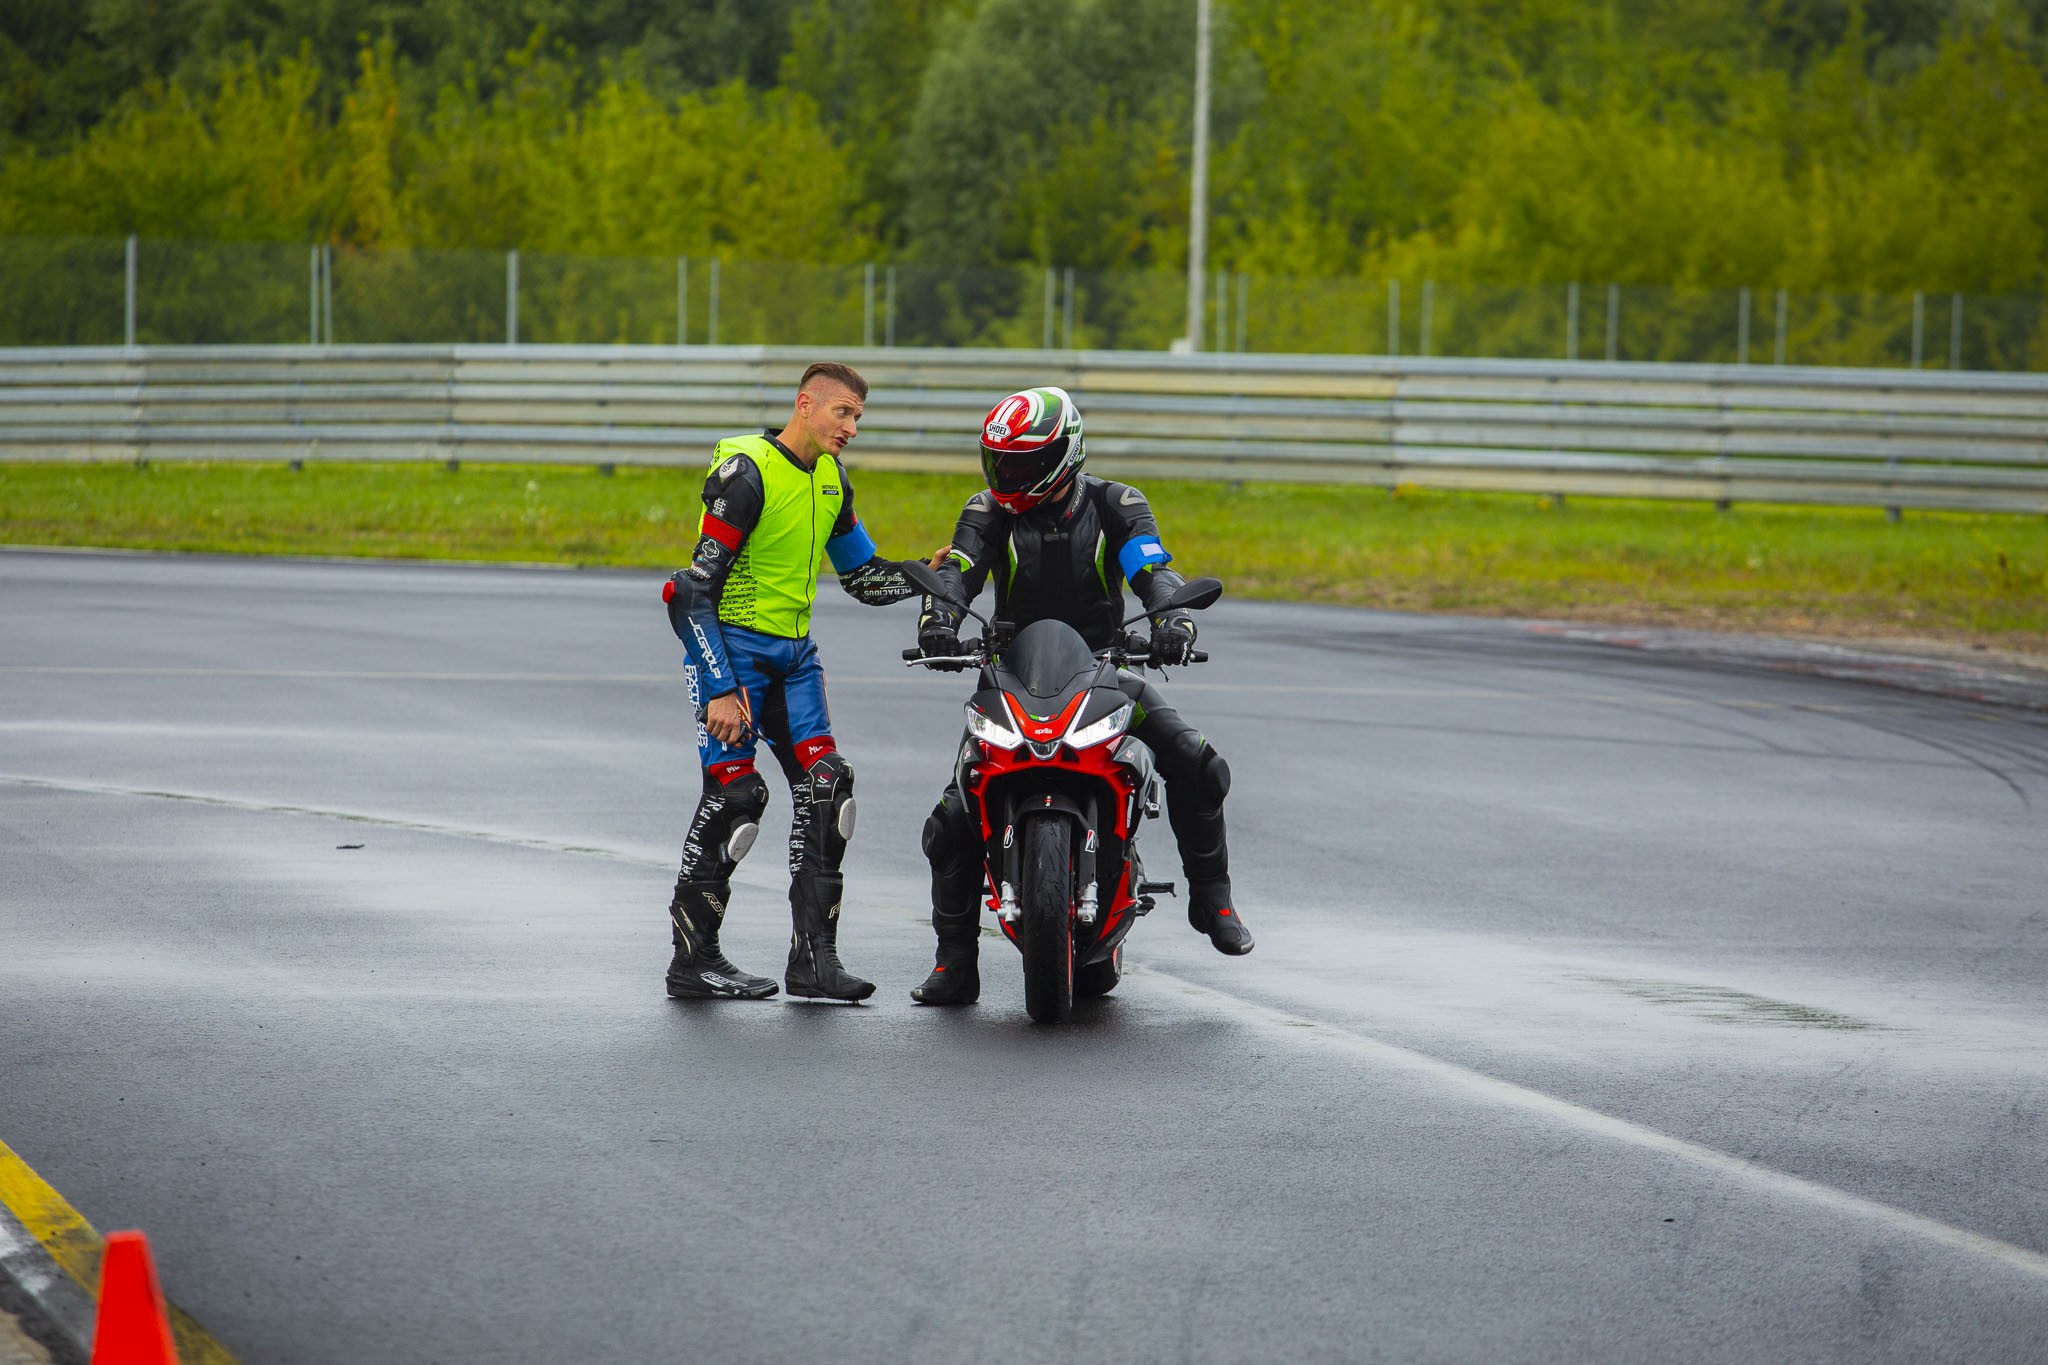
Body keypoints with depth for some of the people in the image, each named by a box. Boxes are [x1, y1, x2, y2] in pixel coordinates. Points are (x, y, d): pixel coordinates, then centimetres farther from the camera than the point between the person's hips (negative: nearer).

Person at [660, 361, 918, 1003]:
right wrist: (720, 689, -23)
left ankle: (814, 954, -1)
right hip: (732, 645, -8)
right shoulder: (746, 473, -16)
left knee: (826, 787, -3)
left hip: (794, 653, 8)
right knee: (734, 795, -11)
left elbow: (863, 575, 18)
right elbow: (698, 587, -18)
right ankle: (693, 959, -2)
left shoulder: (832, 477, 9)